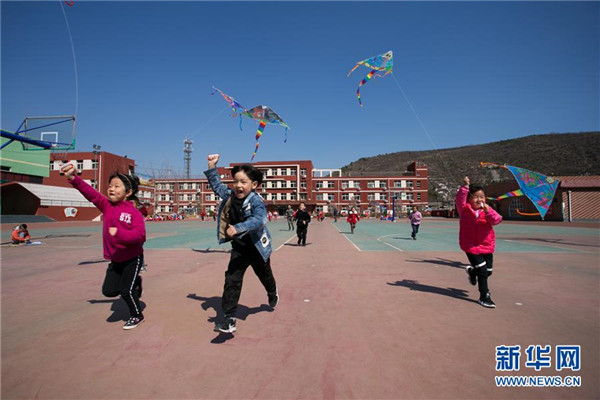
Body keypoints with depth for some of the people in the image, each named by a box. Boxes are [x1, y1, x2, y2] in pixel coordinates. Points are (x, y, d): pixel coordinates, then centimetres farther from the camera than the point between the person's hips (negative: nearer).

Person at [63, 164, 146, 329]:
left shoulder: (134, 212, -18)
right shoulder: (106, 206, -1)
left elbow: (140, 235, -26)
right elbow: (91, 193, -12)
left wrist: (119, 233, -38)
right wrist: (74, 179, -24)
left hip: (132, 258, -6)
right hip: (115, 260, 6)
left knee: (126, 291, 1)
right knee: (109, 290, 7)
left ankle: (137, 316, 26)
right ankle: (135, 282, 33)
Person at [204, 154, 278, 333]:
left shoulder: (256, 201, -28)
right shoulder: (229, 195, -7)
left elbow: (258, 220, -45)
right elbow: (216, 184, 11)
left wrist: (238, 228, -57)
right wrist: (212, 166, 2)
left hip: (257, 247, -4)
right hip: (238, 248, 4)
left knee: (265, 276, 23)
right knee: (232, 280, -6)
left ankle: (273, 294, 57)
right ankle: (229, 318, 2)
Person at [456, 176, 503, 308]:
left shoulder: (488, 210, -1)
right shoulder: (465, 209, -5)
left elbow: (497, 220, -16)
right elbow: (460, 199, -18)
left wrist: (488, 211, -31)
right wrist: (466, 186, -22)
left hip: (486, 246, 4)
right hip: (471, 246, -4)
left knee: (488, 271, 12)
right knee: (482, 270, -7)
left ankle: (472, 271, 45)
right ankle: (484, 296, 9)